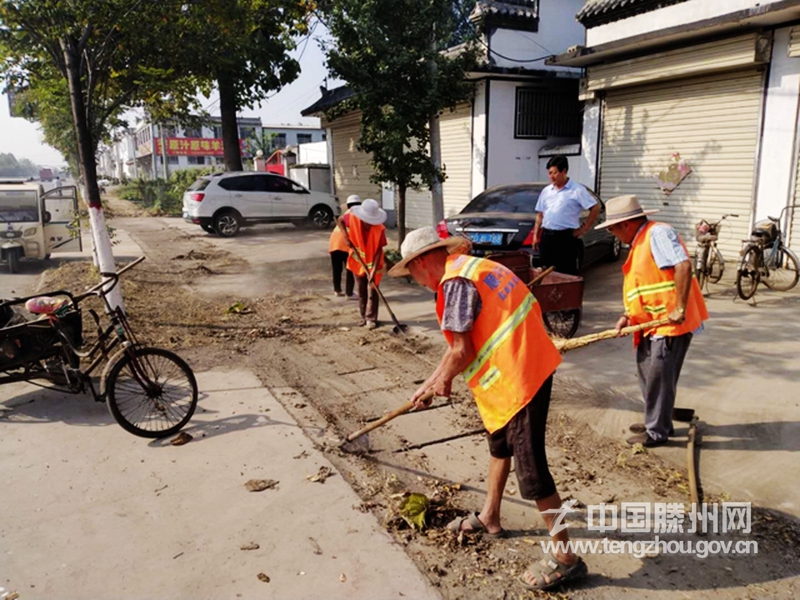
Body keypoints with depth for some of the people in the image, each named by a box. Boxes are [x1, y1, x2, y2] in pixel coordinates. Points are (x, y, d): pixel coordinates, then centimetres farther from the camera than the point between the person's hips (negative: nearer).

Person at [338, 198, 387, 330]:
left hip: (372, 263, -3)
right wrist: (346, 236, -13)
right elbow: (340, 220, 2)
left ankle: (371, 319, 9)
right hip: (358, 261, 3)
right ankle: (363, 317, 25)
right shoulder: (352, 218, -20)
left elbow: (379, 251, -23)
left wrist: (373, 271, -27)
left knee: (372, 292, -1)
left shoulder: (380, 229, -27)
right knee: (361, 291, 12)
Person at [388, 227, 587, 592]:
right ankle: (489, 518, 43)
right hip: (522, 367, 11)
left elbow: (461, 350, -18)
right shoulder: (469, 269, 16)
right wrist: (428, 385, 24)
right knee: (499, 444, 25)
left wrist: (443, 381, 3)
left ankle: (565, 558, 13)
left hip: (520, 377, -11)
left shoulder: (456, 281, -16)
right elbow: (459, 343, 20)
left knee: (530, 469, -1)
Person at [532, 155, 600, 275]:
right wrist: (535, 235, 12)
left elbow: (595, 208, -4)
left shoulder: (577, 190, -5)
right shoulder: (546, 191, 12)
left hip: (566, 237, -5)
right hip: (546, 236, 5)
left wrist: (584, 228, -5)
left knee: (567, 273, -2)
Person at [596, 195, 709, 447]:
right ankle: (656, 421, 34)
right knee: (647, 371, 18)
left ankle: (657, 432, 14)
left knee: (658, 377, 0)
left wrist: (679, 309, -27)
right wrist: (629, 316, 10)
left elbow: (683, 266, -28)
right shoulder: (640, 241, 15)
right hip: (652, 322, 10)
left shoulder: (658, 233, -16)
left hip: (671, 322, -10)